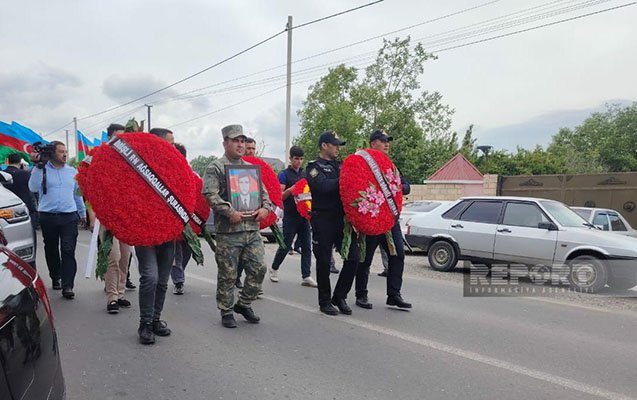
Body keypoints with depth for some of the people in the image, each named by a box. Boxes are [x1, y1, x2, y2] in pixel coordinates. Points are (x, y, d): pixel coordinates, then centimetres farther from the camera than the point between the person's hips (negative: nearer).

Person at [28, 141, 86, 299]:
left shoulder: (72, 171, 12)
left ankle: (67, 286, -9)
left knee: (68, 251, -8)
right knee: (51, 250, 12)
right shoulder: (43, 169, 2)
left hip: (69, 216, 1)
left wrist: (82, 212, 23)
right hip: (48, 217, -1)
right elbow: (33, 187, -13)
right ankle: (55, 278, 30)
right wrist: (38, 166, -15)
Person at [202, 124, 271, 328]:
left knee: (259, 268, 4)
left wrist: (265, 207, 2)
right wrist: (229, 212, -20)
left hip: (252, 229, 6)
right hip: (228, 230, -5)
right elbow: (210, 194, -14)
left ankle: (243, 304, 24)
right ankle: (226, 311, 19)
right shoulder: (215, 167, -2)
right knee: (227, 274, 2)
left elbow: (263, 191, 21)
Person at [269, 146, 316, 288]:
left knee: (306, 246, 1)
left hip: (304, 214, 5)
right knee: (286, 245, 2)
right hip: (290, 216, -5)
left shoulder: (305, 174, 14)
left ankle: (306, 276, 5)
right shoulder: (284, 174, -2)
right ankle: (274, 268, 25)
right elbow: (280, 196, -6)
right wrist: (291, 189, -23)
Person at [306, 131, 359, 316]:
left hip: (343, 218, 6)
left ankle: (340, 297, 17)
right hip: (323, 220, -6)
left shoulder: (340, 166, 18)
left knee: (353, 257, 2)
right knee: (324, 262, 3)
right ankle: (325, 301, 17)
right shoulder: (315, 167, -2)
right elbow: (324, 186, -21)